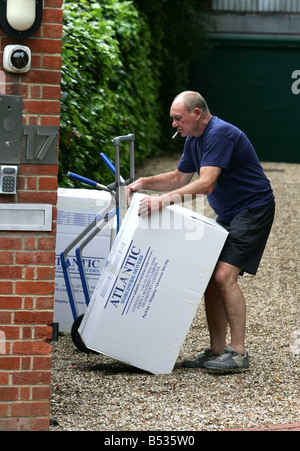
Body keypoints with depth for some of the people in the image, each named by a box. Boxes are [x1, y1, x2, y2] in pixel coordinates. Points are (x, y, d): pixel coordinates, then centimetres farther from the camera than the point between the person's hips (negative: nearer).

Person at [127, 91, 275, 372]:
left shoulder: (220, 135, -23)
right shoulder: (194, 139, 9)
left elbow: (206, 183, -32)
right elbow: (181, 178, 20)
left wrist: (166, 199, -40)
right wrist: (144, 183, 6)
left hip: (253, 210, -10)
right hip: (227, 215, 10)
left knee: (224, 275, -19)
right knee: (210, 278, 3)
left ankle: (238, 352, -16)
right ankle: (217, 351, 8)